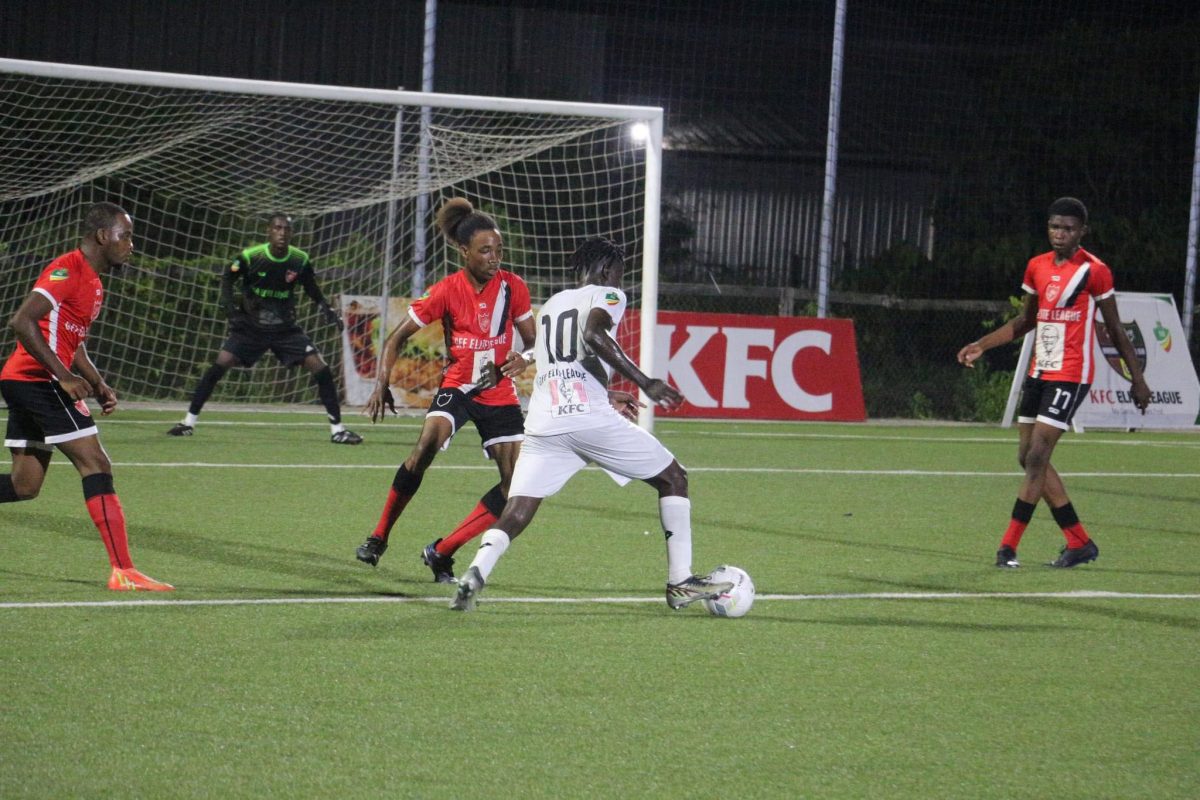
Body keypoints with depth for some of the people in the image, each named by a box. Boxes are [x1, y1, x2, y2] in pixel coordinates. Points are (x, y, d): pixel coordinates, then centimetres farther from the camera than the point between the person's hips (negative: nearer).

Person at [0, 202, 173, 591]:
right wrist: (63, 376, -25)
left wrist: (99, 385, 14)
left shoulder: (91, 279, 18)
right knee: (96, 465, -12)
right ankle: (123, 572, -16)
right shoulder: (68, 271, -14)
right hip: (39, 381, -11)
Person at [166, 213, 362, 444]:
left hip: (286, 328, 1)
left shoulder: (300, 261, -8)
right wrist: (230, 306, -9)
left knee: (321, 368, -11)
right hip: (250, 326, -1)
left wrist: (329, 312, -7)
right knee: (220, 364, -16)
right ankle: (189, 421, -4)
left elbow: (314, 293, 8)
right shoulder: (250, 256, -14)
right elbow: (227, 278, 3)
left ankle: (337, 429, 1)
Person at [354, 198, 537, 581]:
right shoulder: (447, 291, -11)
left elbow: (533, 341, 4)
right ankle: (378, 539, -14)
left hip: (500, 395, 2)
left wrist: (523, 359, -19)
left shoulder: (513, 287, -7)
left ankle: (441, 552, 0)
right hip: (457, 387, -2)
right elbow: (398, 337, -3)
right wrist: (382, 383, -15)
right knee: (427, 444, -30)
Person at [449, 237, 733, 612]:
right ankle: (680, 581, 6)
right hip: (590, 416, -5)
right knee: (673, 479, 12)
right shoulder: (607, 296, 7)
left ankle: (473, 576, -29)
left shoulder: (550, 305, 27)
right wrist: (646, 383, -14)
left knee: (514, 517, 0)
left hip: (543, 422, 5)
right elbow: (593, 334, -15)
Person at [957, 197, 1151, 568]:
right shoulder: (1037, 266, 11)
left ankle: (1008, 547, -12)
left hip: (1070, 377, -8)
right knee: (1029, 457, 7)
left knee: (1036, 457, -13)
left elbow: (1115, 328, -1)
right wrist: (981, 345, 13)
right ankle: (1080, 542, 15)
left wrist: (1137, 380, 0)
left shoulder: (1094, 271, -8)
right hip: (1038, 372, 8)